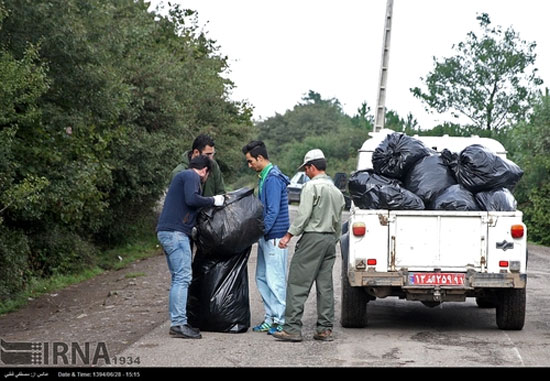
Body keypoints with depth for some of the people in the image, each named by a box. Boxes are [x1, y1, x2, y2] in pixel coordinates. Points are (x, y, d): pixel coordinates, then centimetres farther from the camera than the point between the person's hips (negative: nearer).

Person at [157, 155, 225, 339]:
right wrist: (213, 201, -8)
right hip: (175, 232, -10)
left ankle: (178, 322, 12)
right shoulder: (191, 176, -4)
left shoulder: (182, 176, 27)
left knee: (178, 278, 11)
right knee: (182, 277, -11)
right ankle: (178, 324, -14)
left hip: (166, 232, 10)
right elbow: (192, 199, -20)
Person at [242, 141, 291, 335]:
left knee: (275, 280, -6)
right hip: (266, 237, 10)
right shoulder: (265, 177, 16)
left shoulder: (273, 179, -16)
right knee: (262, 278, 12)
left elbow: (273, 211, -20)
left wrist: (262, 230, -19)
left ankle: (280, 321, -1)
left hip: (274, 237, -10)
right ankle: (270, 318, 18)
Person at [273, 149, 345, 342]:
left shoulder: (312, 186, -9)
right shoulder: (336, 190, 17)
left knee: (297, 283, -6)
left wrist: (288, 235, -12)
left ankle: (292, 328, -9)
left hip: (312, 237, -8)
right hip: (330, 239, 8)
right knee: (325, 285, 9)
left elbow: (303, 214, -16)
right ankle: (325, 329, 9)